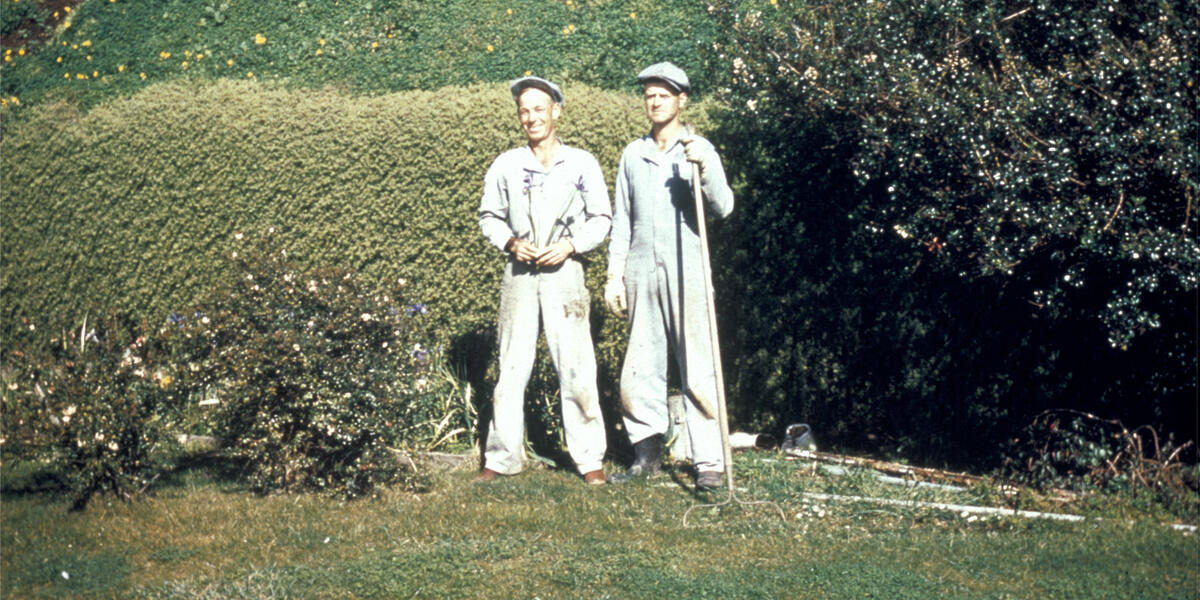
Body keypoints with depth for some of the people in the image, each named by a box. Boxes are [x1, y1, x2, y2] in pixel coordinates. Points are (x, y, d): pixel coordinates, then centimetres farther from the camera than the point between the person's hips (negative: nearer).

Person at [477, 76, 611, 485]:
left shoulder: (581, 164, 4)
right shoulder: (506, 165, 9)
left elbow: (601, 219, 6)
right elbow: (489, 216, 15)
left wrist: (570, 245, -10)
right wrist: (510, 242, -4)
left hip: (563, 271, -2)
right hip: (519, 272, 2)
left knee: (576, 366, -4)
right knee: (512, 365, 3)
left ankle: (589, 459, 4)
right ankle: (503, 458, 11)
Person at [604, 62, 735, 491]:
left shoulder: (699, 150, 3)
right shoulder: (633, 153, 14)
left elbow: (723, 207, -8)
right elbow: (621, 219, 16)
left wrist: (704, 167, -23)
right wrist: (614, 275, 11)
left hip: (686, 272, -4)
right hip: (640, 273, 4)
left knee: (698, 370, -6)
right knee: (640, 367, 6)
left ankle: (708, 463, -6)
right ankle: (647, 453, 15)